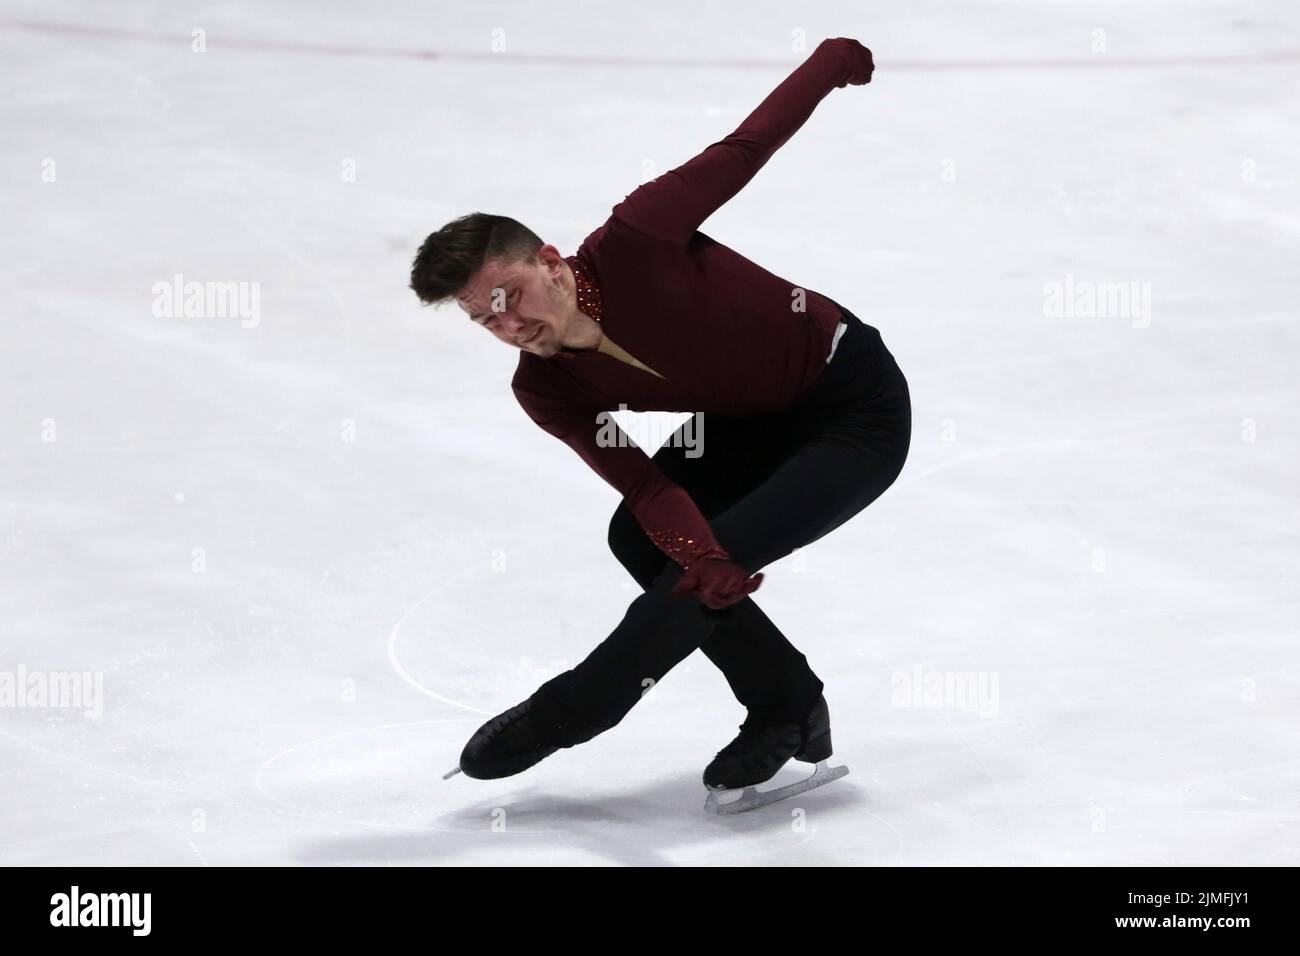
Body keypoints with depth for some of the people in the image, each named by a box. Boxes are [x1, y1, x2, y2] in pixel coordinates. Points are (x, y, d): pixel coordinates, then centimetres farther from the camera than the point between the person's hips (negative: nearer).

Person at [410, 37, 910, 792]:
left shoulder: (635, 240, -30)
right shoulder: (546, 388, -12)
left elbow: (744, 150, -18)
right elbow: (642, 484, -18)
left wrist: (831, 63, -4)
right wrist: (694, 549, -39)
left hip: (857, 412, -7)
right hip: (756, 421, 7)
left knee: (720, 553, -18)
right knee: (642, 538, -6)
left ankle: (570, 711, 0)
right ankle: (788, 710, 8)